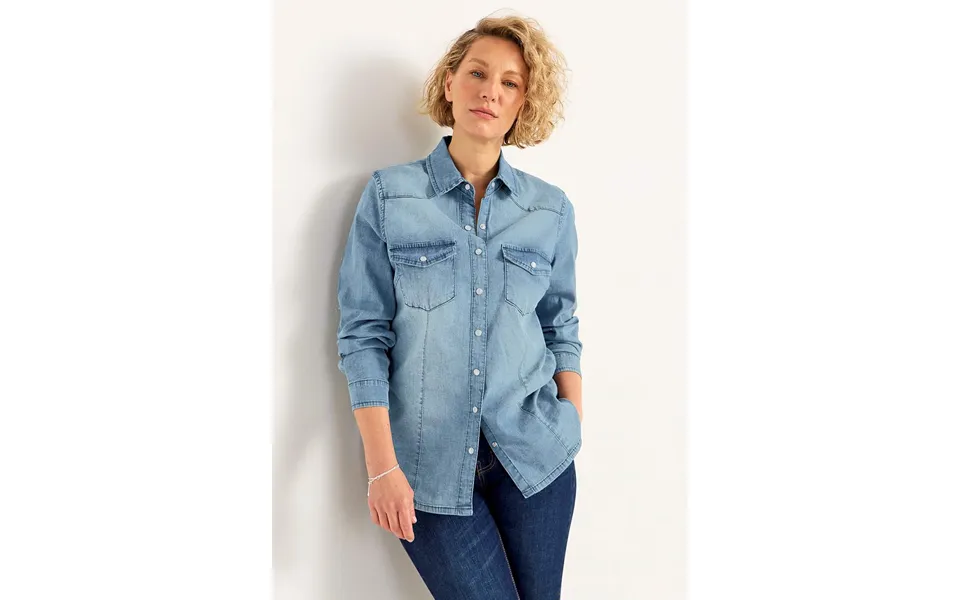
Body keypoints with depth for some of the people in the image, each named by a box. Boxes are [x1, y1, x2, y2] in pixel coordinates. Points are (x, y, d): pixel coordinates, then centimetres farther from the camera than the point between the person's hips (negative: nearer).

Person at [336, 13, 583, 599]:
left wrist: (575, 435, 5)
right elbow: (363, 335, -5)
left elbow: (562, 329, 11)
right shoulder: (389, 195, -3)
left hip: (534, 456, 3)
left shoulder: (551, 208, 4)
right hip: (431, 464, -2)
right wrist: (383, 466, -10)